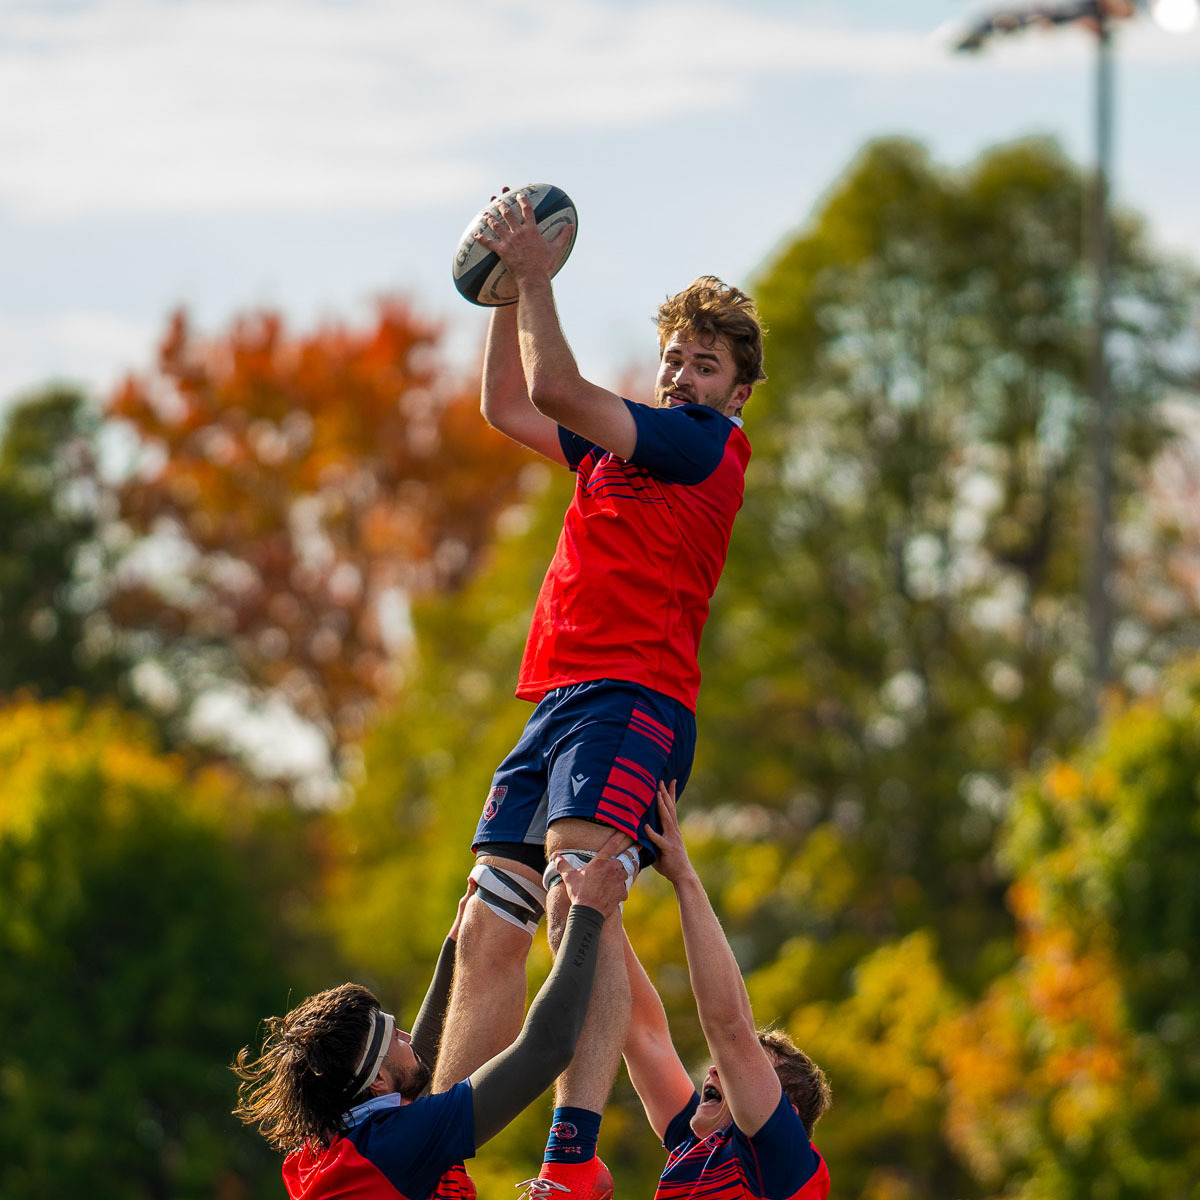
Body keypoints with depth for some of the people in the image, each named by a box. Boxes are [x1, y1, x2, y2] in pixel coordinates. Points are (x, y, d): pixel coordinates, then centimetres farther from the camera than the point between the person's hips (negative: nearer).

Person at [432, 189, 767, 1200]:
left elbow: (559, 392, -7)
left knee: (576, 900, -27)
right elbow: (510, 408, 33)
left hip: (631, 696, -9)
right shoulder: (626, 442, 25)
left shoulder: (705, 445, 0)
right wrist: (510, 290, 25)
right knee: (490, 931, 4)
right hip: (558, 700, 9)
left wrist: (535, 274, -1)